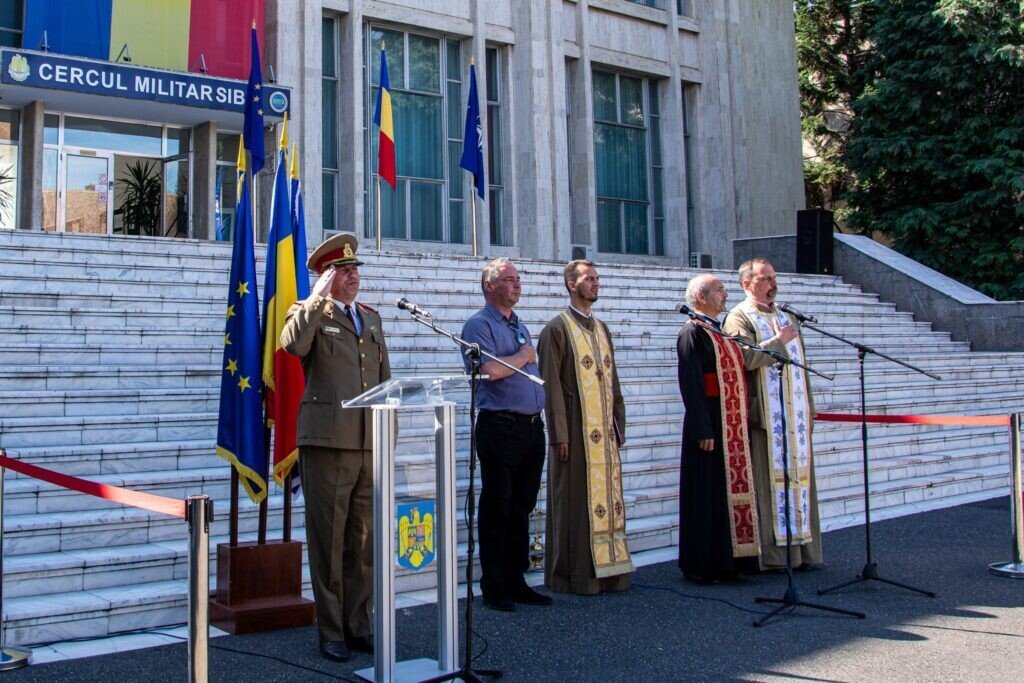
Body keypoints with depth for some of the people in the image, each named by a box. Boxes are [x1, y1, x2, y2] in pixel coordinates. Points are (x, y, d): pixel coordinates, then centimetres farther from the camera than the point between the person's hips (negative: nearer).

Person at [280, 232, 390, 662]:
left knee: (363, 541, 11)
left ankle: (358, 626, 22)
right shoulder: (311, 313, 1)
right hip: (327, 441, -5)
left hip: (370, 444, 5)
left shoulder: (371, 318, 18)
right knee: (328, 540, 1)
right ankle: (330, 632, 11)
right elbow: (292, 344, -22)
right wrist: (318, 296, -16)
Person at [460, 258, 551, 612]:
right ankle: (494, 587, 8)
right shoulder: (479, 324, -6)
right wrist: (523, 357, -6)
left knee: (522, 507, 12)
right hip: (500, 427, -8)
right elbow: (490, 370, -21)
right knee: (497, 509, -1)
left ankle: (516, 582, 21)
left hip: (532, 426, 8)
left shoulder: (521, 326, 20)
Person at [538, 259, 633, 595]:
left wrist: (619, 425, 13)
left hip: (605, 431, 7)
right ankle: (577, 575, 4)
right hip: (576, 430, -7)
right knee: (576, 500, -3)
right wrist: (560, 434, -15)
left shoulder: (601, 329, 18)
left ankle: (607, 568, 16)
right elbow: (551, 384, -10)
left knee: (607, 496, 8)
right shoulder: (557, 328, -4)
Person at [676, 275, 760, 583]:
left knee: (733, 490, 10)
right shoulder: (692, 332, -10)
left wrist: (743, 421, 15)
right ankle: (704, 566, 6)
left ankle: (728, 561, 19)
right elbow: (690, 384, -16)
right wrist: (703, 430, -21)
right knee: (708, 495, -3)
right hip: (710, 423, -8)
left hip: (734, 426, 8)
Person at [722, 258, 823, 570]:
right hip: (764, 414, -7)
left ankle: (801, 548, 11)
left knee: (798, 473, 6)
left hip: (795, 414, 7)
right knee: (769, 477, -7)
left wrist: (809, 409, 17)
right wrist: (779, 341, -10)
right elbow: (746, 359, -19)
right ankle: (770, 552, -2)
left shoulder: (785, 318, 20)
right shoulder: (739, 318, -2)